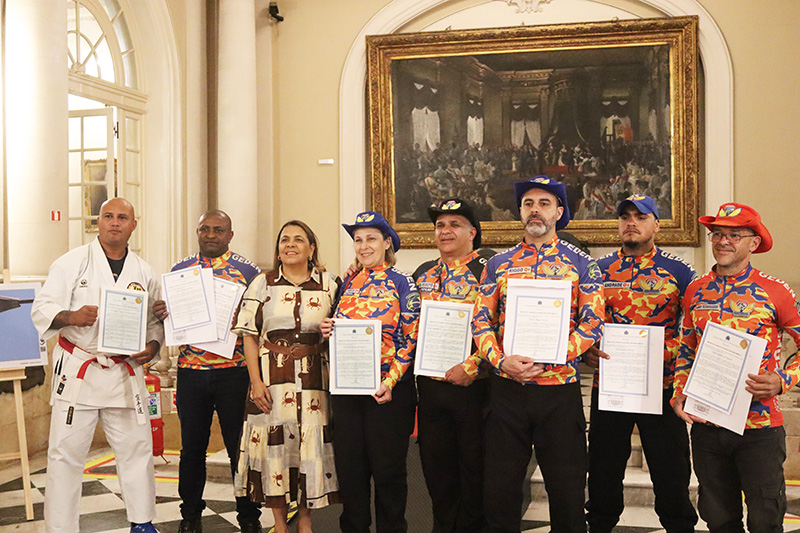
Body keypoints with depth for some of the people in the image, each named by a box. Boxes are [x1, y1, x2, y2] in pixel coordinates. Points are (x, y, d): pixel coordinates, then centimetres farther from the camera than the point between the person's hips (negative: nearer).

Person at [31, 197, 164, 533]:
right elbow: (42, 309, -4)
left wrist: (153, 346, -3)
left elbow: (156, 320, 16)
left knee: (137, 448, 9)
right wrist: (70, 316, -23)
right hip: (77, 370, -3)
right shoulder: (72, 262, 0)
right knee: (65, 452, 0)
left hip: (126, 373, 3)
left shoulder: (144, 272, 9)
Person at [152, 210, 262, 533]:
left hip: (235, 371, -2)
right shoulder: (179, 269, 11)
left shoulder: (248, 271, 2)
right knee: (192, 448, 11)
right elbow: (166, 316, 16)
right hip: (191, 373, 3)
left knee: (240, 446, 4)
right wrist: (162, 313, -7)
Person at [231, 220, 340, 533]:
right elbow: (250, 336, 2)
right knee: (275, 443, 2)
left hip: (314, 380, 1)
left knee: (312, 443, 4)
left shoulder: (329, 285, 7)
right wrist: (256, 382, -6)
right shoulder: (262, 284, 5)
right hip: (272, 378, -1)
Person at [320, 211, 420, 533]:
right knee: (349, 466, 10)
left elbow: (411, 339, -8)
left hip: (389, 388, -4)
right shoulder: (347, 284, 12)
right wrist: (327, 332, -2)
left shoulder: (402, 284, -3)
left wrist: (390, 382, -17)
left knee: (387, 469, 4)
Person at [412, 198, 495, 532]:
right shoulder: (423, 273, 13)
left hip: (472, 384, -5)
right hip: (430, 385, 6)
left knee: (474, 464, 6)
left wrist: (470, 367, -20)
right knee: (435, 464, 13)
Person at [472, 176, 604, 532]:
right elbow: (481, 321, 5)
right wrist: (502, 361, -12)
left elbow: (592, 324, -4)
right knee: (499, 491, 9)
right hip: (506, 388, 2)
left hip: (560, 387, -1)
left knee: (567, 494, 8)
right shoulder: (498, 264, 9)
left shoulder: (580, 264, 3)